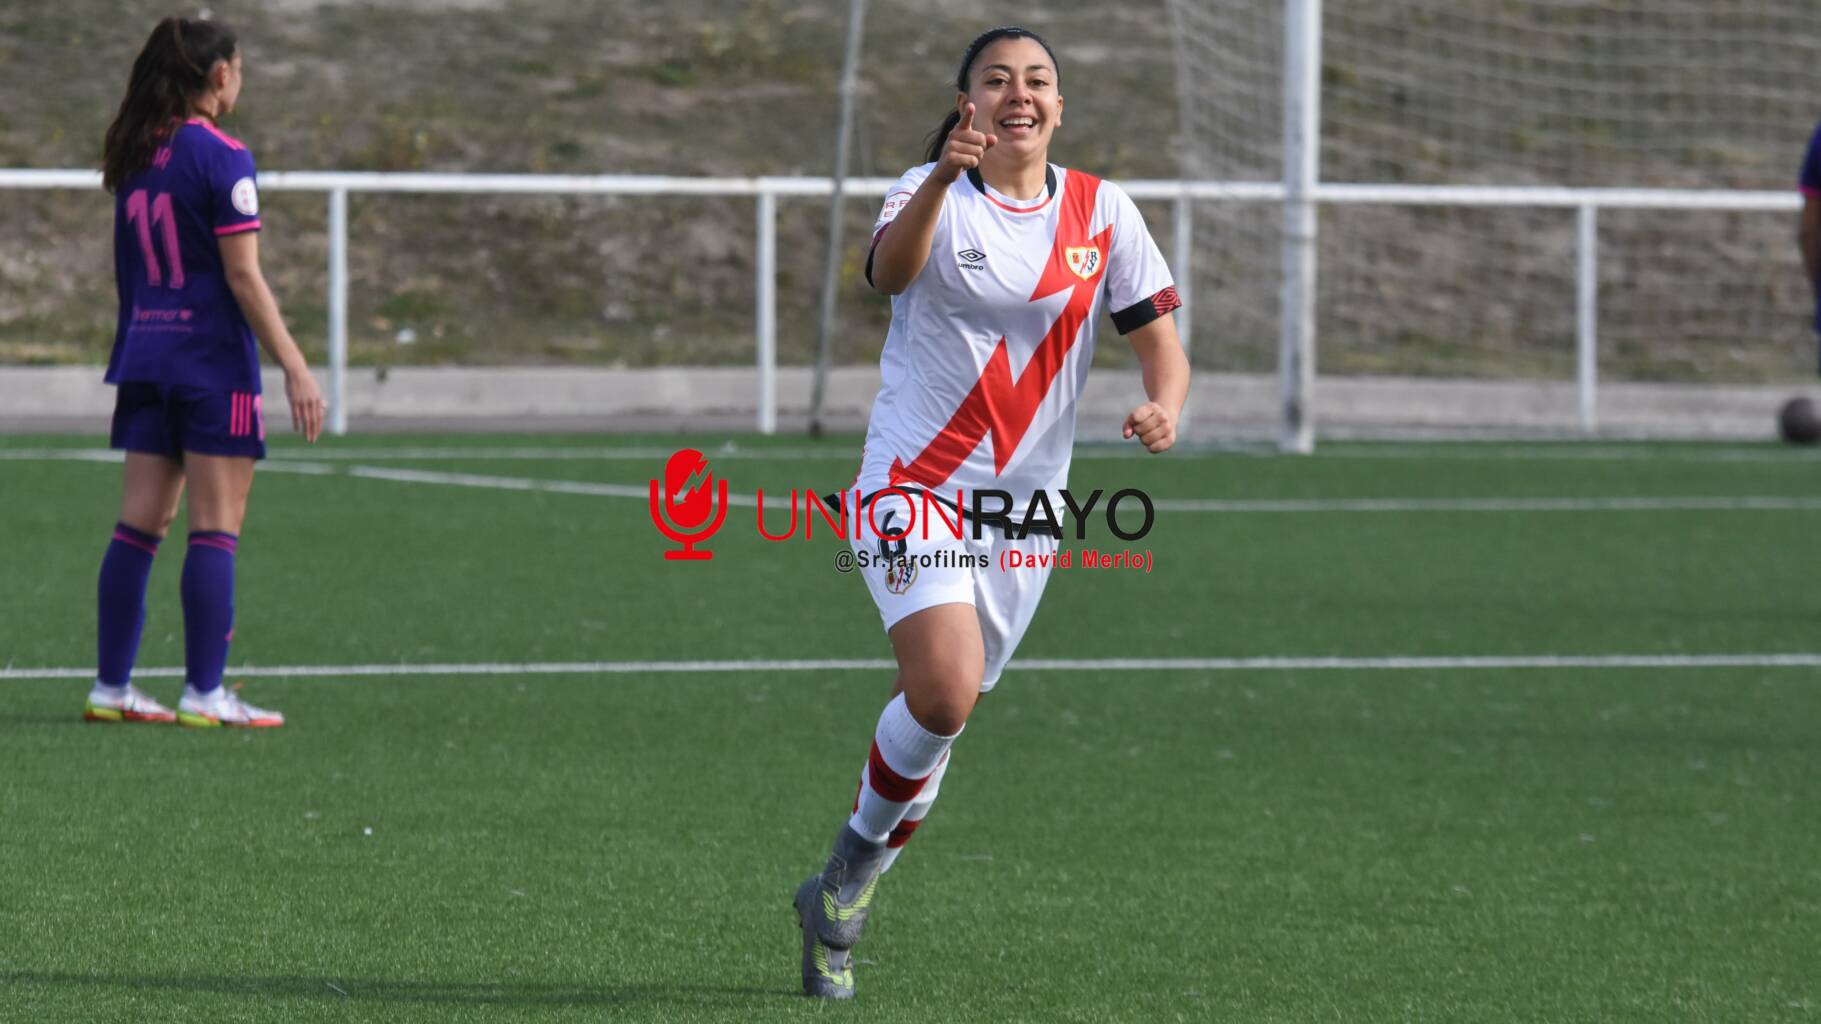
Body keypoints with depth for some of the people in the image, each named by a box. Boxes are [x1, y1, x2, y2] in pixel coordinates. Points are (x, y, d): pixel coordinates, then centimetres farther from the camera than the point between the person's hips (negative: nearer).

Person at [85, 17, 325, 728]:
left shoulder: (135, 160, 10)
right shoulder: (221, 158, -11)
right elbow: (243, 276, -14)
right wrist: (294, 368, -13)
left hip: (146, 360, 7)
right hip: (214, 364, -7)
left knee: (138, 526, 8)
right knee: (215, 530, -3)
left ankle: (111, 686, 9)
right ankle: (204, 692, -4)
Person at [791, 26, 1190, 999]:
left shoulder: (1101, 211, 3)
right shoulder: (934, 194, -6)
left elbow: (1160, 340, 3)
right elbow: (890, 269, -28)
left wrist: (1164, 406, -19)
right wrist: (943, 178, -47)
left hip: (1024, 506, 4)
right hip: (915, 487, -4)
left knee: (937, 712, 9)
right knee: (946, 693, -23)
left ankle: (840, 902, 28)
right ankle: (857, 857, 2)